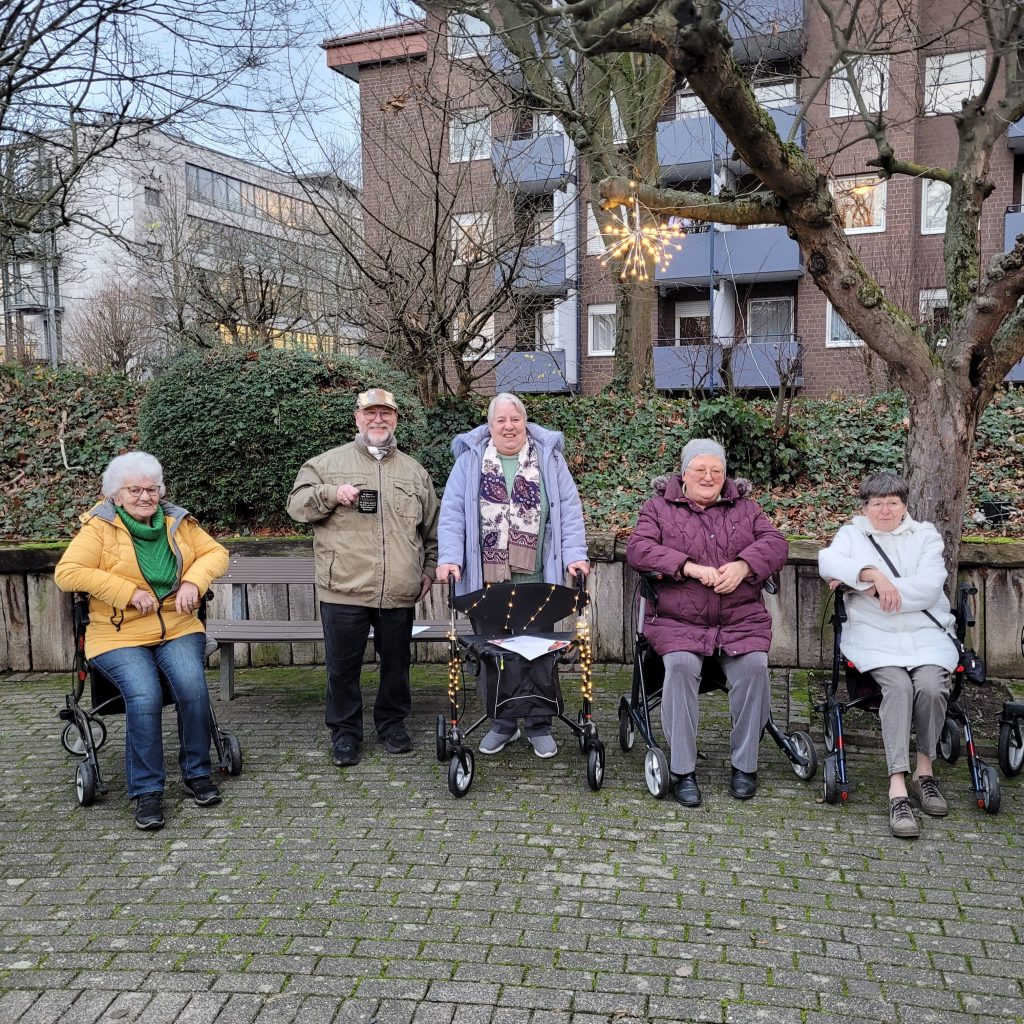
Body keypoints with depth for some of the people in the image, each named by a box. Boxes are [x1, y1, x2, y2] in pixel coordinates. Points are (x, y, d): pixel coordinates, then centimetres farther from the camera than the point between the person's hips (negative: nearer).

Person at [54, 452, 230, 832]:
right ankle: (146, 792, -11)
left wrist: (194, 581, -10)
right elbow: (66, 572, -11)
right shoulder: (100, 526, -1)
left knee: (192, 686, -25)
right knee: (144, 697, -28)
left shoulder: (178, 522, 11)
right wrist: (129, 592, -17)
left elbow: (216, 552, 12)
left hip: (178, 627, 3)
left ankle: (197, 772, -3)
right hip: (119, 635, -3)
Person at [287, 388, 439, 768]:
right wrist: (332, 493, -14)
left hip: (399, 593, 2)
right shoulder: (328, 463, 6)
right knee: (343, 666, 6)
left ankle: (393, 723, 31)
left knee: (396, 663, 12)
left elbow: (432, 528, 20)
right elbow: (297, 505, 1)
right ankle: (345, 731, 22)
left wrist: (429, 568, 15)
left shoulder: (414, 471, 14)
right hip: (344, 590, -2)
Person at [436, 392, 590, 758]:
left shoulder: (548, 457, 8)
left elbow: (569, 509, 4)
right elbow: (453, 513, 1)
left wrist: (575, 555, -7)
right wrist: (449, 558, -11)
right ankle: (502, 724, 21)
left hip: (536, 577, 0)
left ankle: (539, 725, 18)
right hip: (487, 577, 1)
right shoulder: (470, 460, 7)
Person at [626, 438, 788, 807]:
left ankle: (745, 765, -8)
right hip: (678, 621, -2)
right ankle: (683, 770, -19)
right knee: (680, 665, -30)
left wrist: (743, 565, -16)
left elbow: (775, 543, 5)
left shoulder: (746, 507, 18)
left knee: (754, 666, -25)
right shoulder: (659, 507, 10)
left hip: (741, 620, 2)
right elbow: (637, 549, -5)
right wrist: (691, 568, -17)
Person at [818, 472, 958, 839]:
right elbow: (828, 562, -7)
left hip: (927, 633, 1)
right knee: (897, 685, -29)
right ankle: (898, 790, -30)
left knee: (930, 686, -28)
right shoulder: (852, 533, 15)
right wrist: (872, 573, -21)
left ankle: (924, 771, -5)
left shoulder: (925, 535, 13)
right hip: (874, 634, -1)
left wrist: (869, 587, -10)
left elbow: (928, 588, -4)